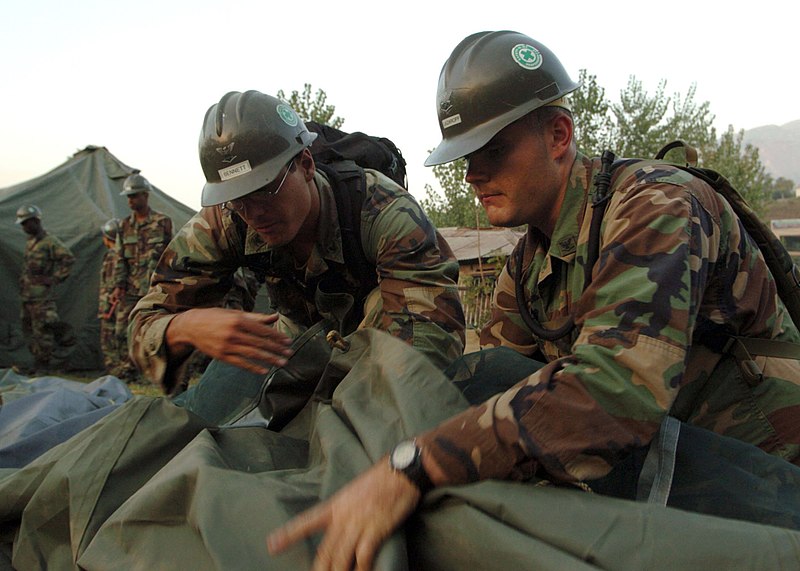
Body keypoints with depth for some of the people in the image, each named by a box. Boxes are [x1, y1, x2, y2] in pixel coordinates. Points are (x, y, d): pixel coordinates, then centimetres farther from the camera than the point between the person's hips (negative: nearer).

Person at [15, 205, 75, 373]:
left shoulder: (50, 242, -10)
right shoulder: (30, 242, 16)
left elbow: (69, 258, -18)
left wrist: (55, 278, -17)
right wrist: (24, 278, 16)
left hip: (42, 296, -9)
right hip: (27, 295, 9)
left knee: (41, 329, -6)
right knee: (29, 328, 12)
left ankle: (44, 364, 1)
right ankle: (38, 360, 21)